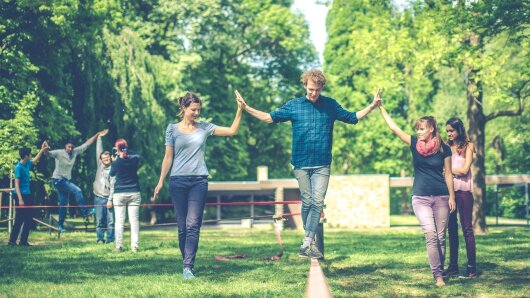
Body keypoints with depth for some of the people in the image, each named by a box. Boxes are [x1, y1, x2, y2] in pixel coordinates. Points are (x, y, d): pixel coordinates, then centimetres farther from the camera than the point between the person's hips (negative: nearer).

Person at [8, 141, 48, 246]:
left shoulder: (27, 164, 9)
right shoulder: (19, 167, -15)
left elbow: (35, 160, 33)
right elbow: (16, 184, -18)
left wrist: (42, 150, 31)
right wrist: (20, 199, -23)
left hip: (28, 195, 9)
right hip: (21, 195, -9)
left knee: (29, 219, 10)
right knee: (19, 220, -7)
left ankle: (23, 241, 15)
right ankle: (12, 241, -3)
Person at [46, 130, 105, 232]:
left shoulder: (75, 152, 1)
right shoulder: (59, 153, -14)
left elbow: (87, 144, 5)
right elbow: (48, 153, -29)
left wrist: (97, 135, 2)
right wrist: (45, 150, -51)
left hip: (66, 180, 7)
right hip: (58, 180, -7)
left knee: (64, 204, 9)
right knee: (77, 191, -21)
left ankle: (60, 225, 15)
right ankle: (86, 212, -17)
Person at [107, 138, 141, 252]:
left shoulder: (116, 162, -5)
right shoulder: (135, 159, -1)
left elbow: (111, 174, 12)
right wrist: (126, 152, 18)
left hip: (119, 194, -2)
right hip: (134, 192, 2)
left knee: (119, 220, 2)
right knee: (134, 220, 1)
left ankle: (119, 246, 1)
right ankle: (134, 246, -2)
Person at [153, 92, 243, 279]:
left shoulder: (205, 128, 9)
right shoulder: (173, 129, 6)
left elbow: (232, 131, 7)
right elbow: (168, 157, 6)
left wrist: (240, 110, -2)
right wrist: (161, 181, 2)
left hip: (199, 180, 0)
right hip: (178, 181, 0)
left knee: (193, 224, -10)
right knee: (182, 226, 4)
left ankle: (188, 267, -14)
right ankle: (186, 262, 17)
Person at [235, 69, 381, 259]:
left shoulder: (331, 105, 5)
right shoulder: (293, 106, 4)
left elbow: (353, 118, 13)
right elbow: (270, 118, 8)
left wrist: (372, 106, 2)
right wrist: (246, 108, 1)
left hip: (322, 165, 0)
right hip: (301, 163, 0)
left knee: (317, 202, -10)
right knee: (307, 202, 6)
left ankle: (307, 243, -10)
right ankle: (310, 241, 19)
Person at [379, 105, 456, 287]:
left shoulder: (444, 149, -1)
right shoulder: (414, 144, 1)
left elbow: (447, 174, 3)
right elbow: (394, 127, -2)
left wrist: (452, 196, 0)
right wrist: (380, 107, -6)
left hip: (441, 197, 0)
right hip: (420, 197, 0)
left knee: (440, 237, 4)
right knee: (430, 234, -14)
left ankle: (440, 271, 16)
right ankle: (437, 275, -13)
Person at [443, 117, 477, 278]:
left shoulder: (468, 146, 2)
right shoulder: (446, 147, 13)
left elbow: (464, 170, -7)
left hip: (463, 190, -4)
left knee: (467, 228, -3)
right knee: (451, 229, 6)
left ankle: (472, 266, -2)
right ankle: (453, 266, 10)